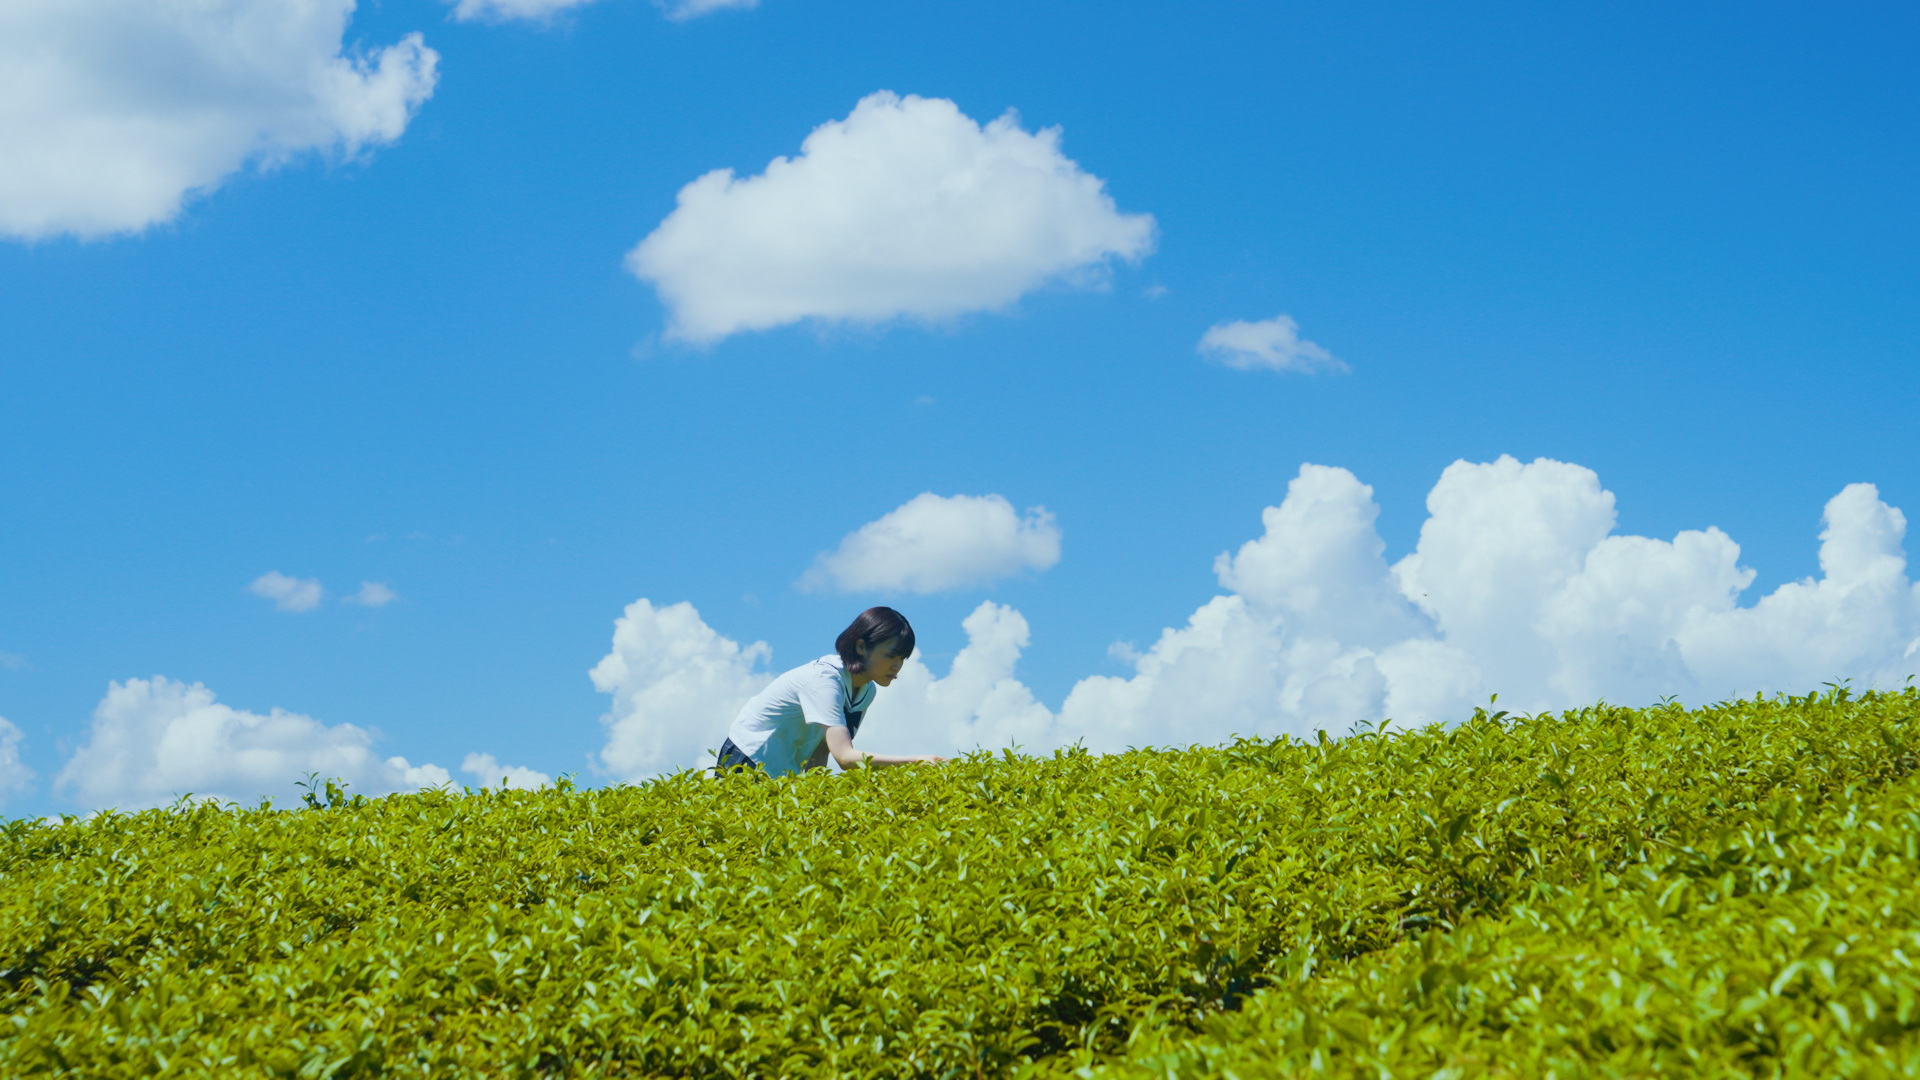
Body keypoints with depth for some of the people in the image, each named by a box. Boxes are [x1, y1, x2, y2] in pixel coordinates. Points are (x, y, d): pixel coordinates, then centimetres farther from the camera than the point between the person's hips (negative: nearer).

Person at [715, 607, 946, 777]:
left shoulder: (865, 691, -1)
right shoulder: (825, 679, -27)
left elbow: (821, 747, 1)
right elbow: (845, 756, -37)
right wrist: (915, 761, -41)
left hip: (788, 777, 8)